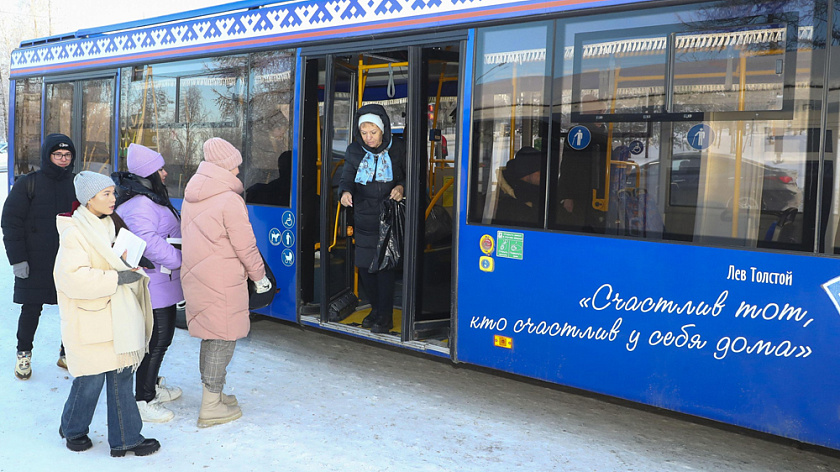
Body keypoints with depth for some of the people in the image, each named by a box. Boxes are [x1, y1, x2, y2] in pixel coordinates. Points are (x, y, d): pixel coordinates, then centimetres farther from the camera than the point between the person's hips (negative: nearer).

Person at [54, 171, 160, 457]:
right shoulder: (75, 232, -14)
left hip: (117, 315, 8)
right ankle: (73, 429, 30)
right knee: (91, 379, 2)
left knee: (121, 375, 8)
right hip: (90, 320, -8)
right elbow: (73, 277, -24)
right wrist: (117, 278, -24)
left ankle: (125, 439, 16)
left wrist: (134, 266, 8)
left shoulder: (110, 225, 12)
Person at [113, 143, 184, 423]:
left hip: (161, 283, 11)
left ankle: (152, 386, 36)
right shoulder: (140, 204, -21)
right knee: (158, 339, -6)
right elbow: (149, 243, -29)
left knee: (163, 335, 21)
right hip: (154, 285, -11)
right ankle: (143, 401, 4)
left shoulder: (150, 198, 16)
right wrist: (181, 258, -21)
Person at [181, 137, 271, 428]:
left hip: (195, 274, 9)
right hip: (222, 281, -9)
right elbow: (245, 246, -14)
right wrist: (259, 275, -1)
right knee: (223, 339, 1)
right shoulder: (229, 200, -17)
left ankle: (212, 394, 31)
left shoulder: (191, 196, 9)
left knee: (210, 336, 19)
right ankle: (211, 407, 8)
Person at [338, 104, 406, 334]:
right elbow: (347, 177, -2)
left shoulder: (397, 149, -4)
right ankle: (376, 308, 28)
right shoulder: (354, 151, 2)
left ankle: (385, 315, 9)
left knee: (385, 265, -4)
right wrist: (345, 192, -24)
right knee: (364, 266, 9)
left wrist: (401, 187, -16)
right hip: (363, 218, 3)